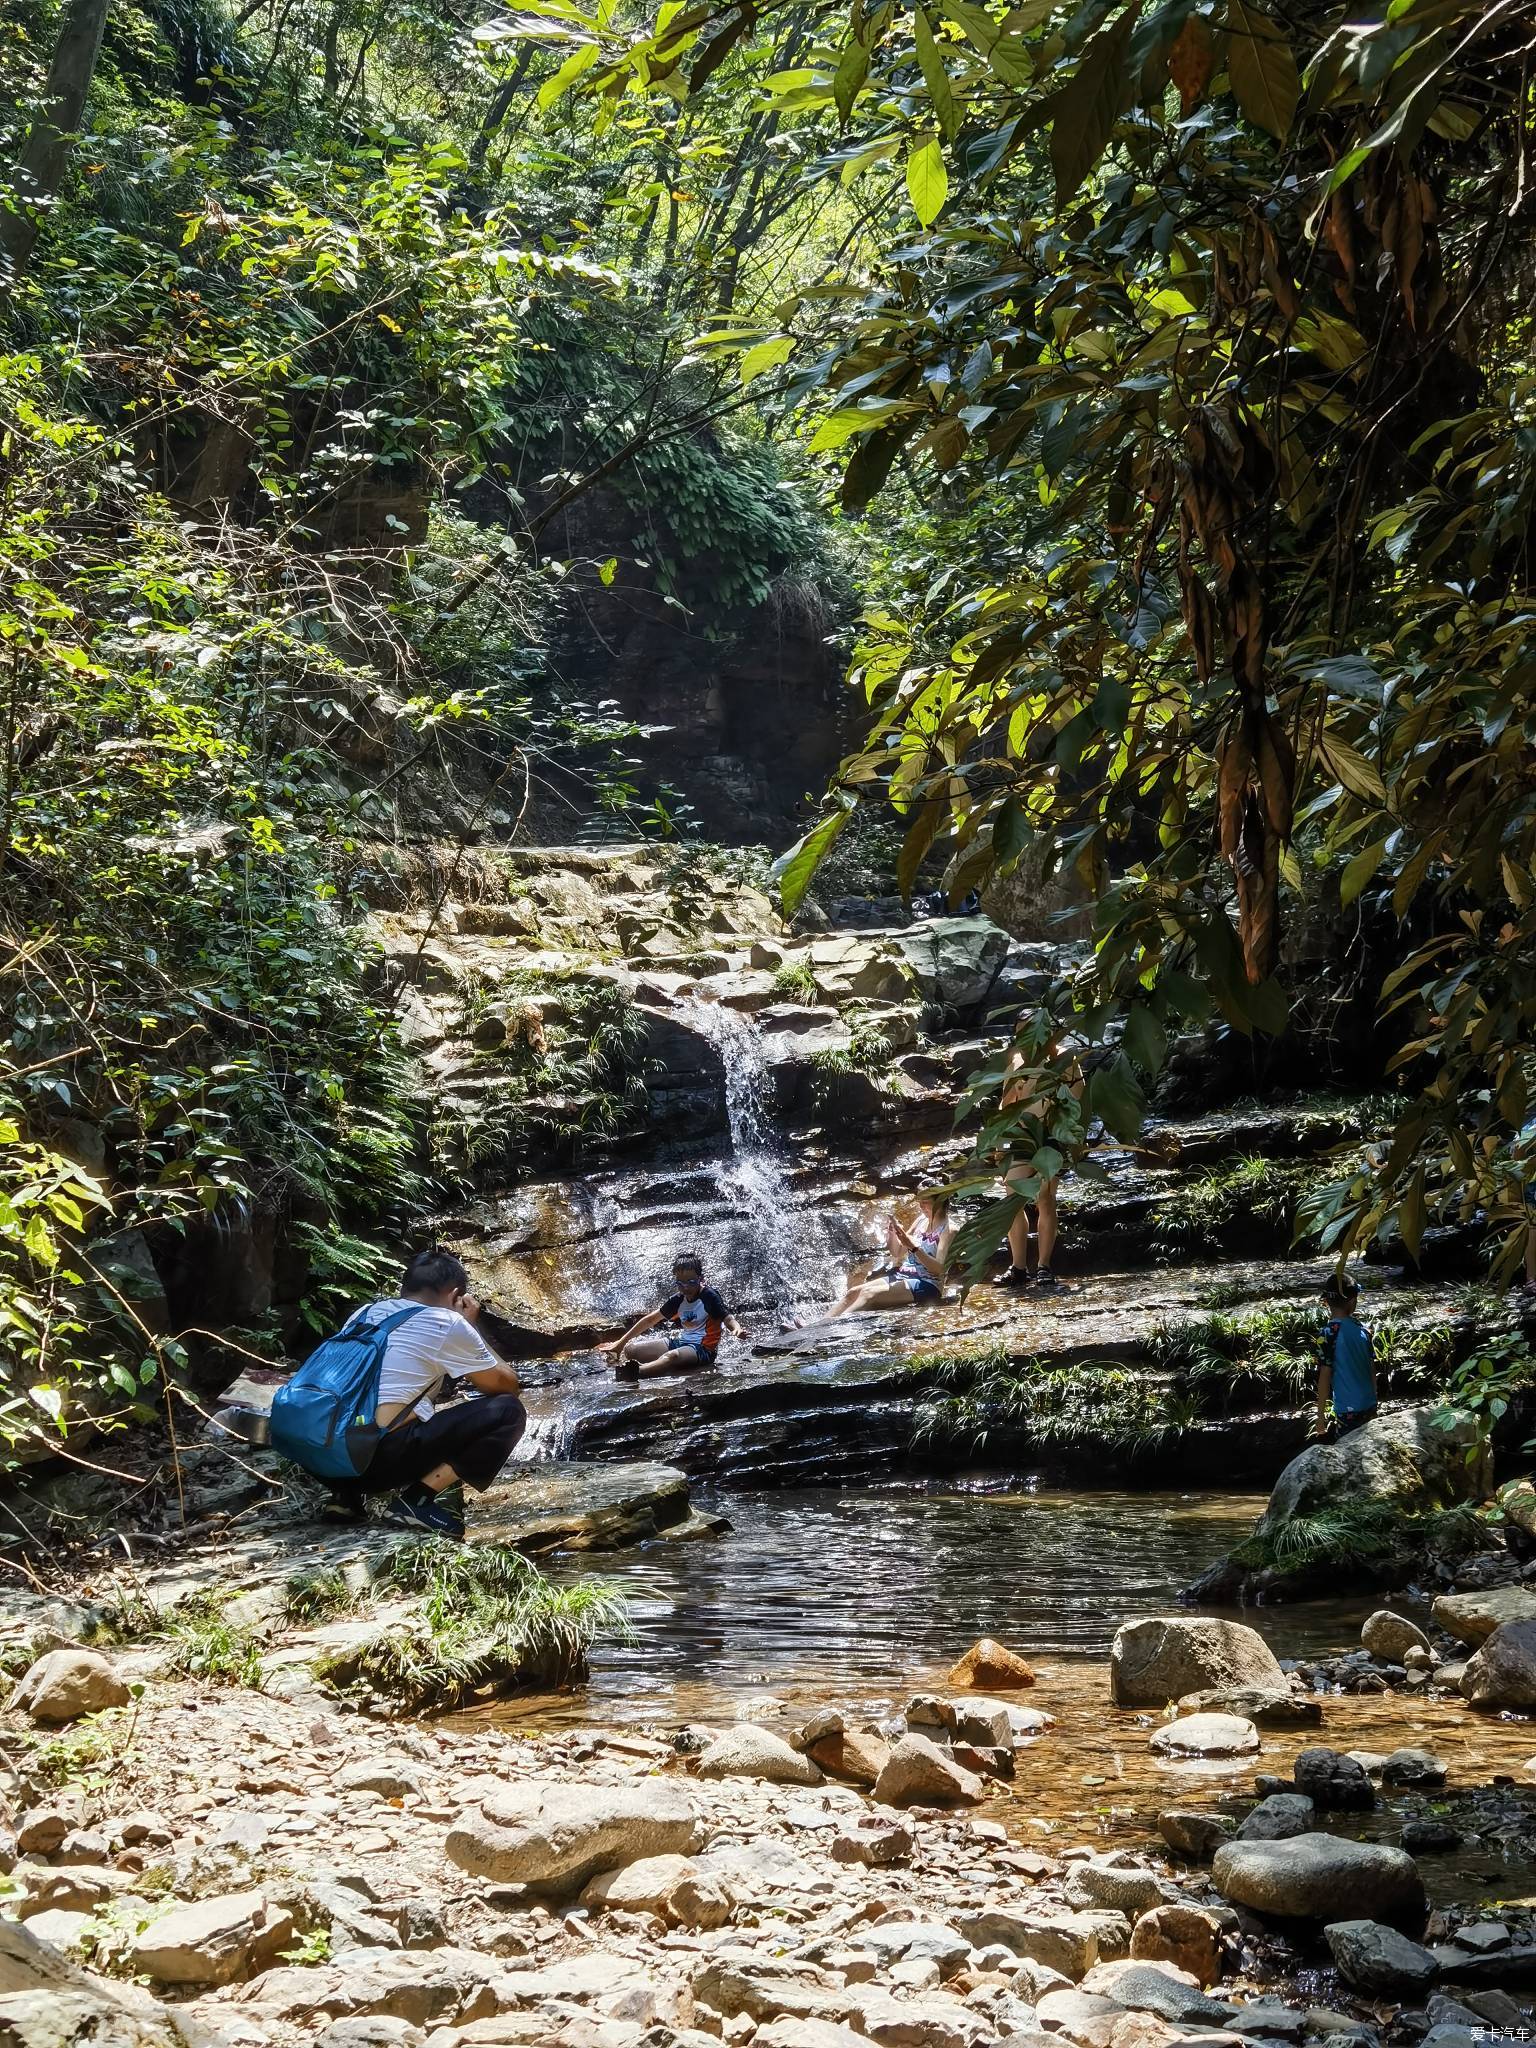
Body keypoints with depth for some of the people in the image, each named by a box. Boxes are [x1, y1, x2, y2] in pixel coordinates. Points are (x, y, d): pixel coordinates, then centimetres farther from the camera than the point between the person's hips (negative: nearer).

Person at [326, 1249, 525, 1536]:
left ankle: (347, 1490, 14)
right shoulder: (447, 1324, 3)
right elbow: (508, 1385, 14)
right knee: (508, 1410, 2)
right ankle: (416, 1498, -5)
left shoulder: (364, 1313, 20)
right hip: (380, 1456, -7)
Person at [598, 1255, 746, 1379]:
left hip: (703, 1349, -11)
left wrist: (737, 1329, -41)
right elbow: (651, 1319, 16)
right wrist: (621, 1342, 16)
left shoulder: (708, 1296, -7)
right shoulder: (677, 1300, 11)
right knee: (630, 1350, 8)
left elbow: (728, 1318, -15)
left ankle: (634, 1373, -66)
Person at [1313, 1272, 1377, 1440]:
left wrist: (1320, 1416, -6)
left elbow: (1325, 1377, -13)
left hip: (1348, 1409, -6)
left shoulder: (1329, 1333, -15)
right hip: (1369, 1405, 6)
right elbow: (1372, 1369, 8)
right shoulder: (1361, 1328, 1)